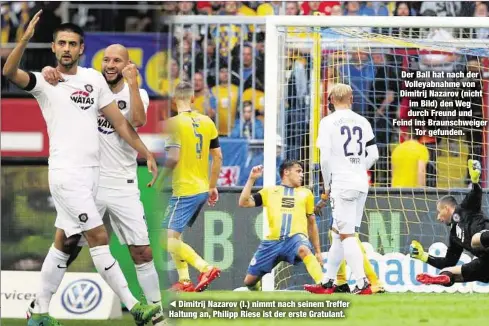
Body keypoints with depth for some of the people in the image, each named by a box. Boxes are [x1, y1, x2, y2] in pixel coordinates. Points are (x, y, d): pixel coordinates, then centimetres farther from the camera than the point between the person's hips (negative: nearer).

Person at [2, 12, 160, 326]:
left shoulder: (94, 78, 11)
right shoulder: (44, 82, -3)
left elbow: (120, 121, 13)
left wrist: (146, 154, 7)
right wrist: (26, 39, -37)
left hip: (91, 171, 6)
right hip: (66, 173, -6)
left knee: (65, 242, 10)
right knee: (99, 237, -11)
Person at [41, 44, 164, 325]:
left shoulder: (138, 94, 2)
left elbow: (138, 121, -18)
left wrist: (132, 82, -24)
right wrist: (50, 71, -24)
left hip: (123, 186, 0)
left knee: (143, 252, -2)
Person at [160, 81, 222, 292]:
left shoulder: (175, 123, -13)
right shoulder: (206, 122, 7)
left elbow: (173, 158, -21)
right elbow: (217, 156, 11)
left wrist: (158, 181, -8)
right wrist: (212, 186, 21)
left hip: (184, 191, -8)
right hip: (202, 189, 8)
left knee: (170, 240, -9)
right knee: (174, 235, 19)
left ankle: (205, 268, -19)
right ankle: (184, 280, 17)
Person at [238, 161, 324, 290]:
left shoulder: (305, 193, 20)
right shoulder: (270, 191, 17)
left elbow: (312, 223, 23)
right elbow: (244, 202, 9)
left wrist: (318, 251, 21)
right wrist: (252, 179, 1)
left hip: (295, 237, -2)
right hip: (272, 241, 2)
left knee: (304, 250, -39)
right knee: (250, 280, 2)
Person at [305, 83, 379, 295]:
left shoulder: (328, 122, -6)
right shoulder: (362, 122, 8)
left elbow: (325, 157, -10)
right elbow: (373, 154, 7)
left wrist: (327, 186, 2)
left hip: (341, 183, -6)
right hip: (361, 183, 6)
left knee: (347, 235, -5)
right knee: (337, 232, 15)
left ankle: (362, 283, -15)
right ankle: (328, 282, 20)